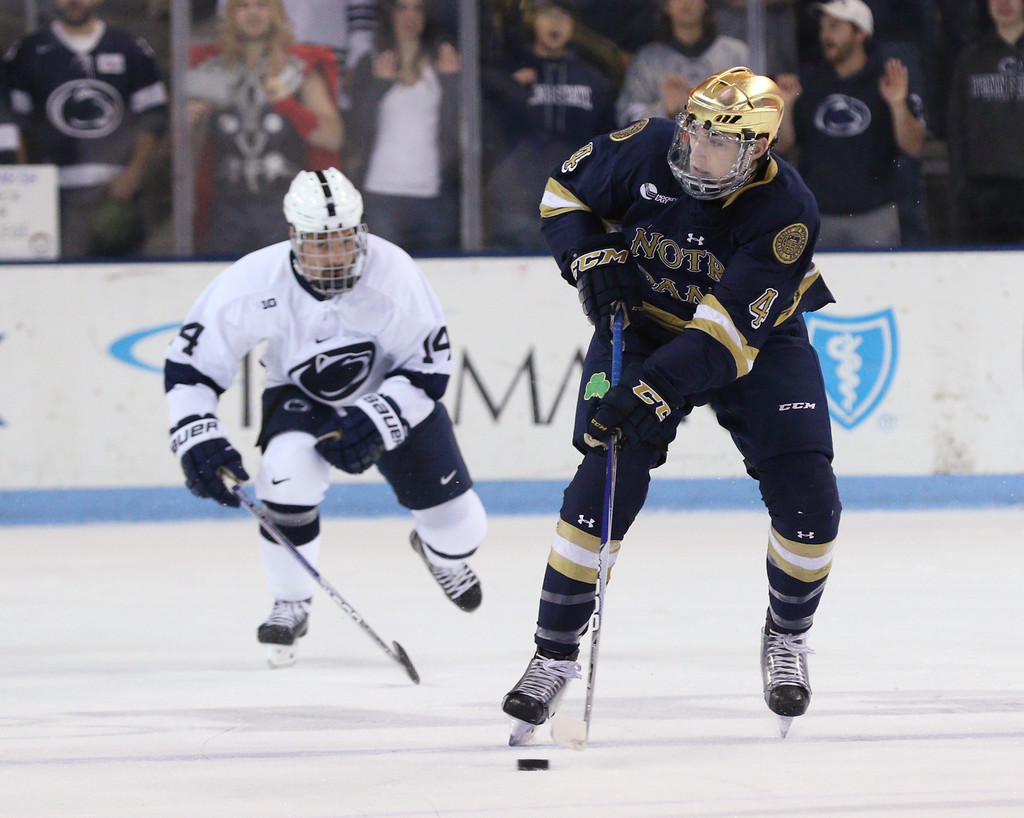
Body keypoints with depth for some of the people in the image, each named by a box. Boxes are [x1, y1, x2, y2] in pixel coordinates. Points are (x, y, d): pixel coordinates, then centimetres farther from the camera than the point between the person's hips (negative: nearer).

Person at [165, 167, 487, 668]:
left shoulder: (391, 273, -30)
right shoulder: (255, 282, -29)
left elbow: (430, 368, -21)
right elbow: (190, 363, -18)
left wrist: (376, 423, -34)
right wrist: (197, 439, -29)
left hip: (391, 395, 1)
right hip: (300, 397, -1)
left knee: (459, 526, 1)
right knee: (289, 466, -35)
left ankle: (438, 551, 44)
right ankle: (291, 605, -12)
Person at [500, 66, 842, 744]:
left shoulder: (787, 211, -29)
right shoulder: (647, 150, -21)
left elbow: (727, 332, -35)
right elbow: (567, 191, 0)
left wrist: (651, 391, -45)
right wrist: (593, 262, -18)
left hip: (758, 340, -1)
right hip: (643, 324, 1)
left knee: (808, 499, -12)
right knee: (610, 477, -17)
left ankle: (788, 636, 17)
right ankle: (555, 654, -6)